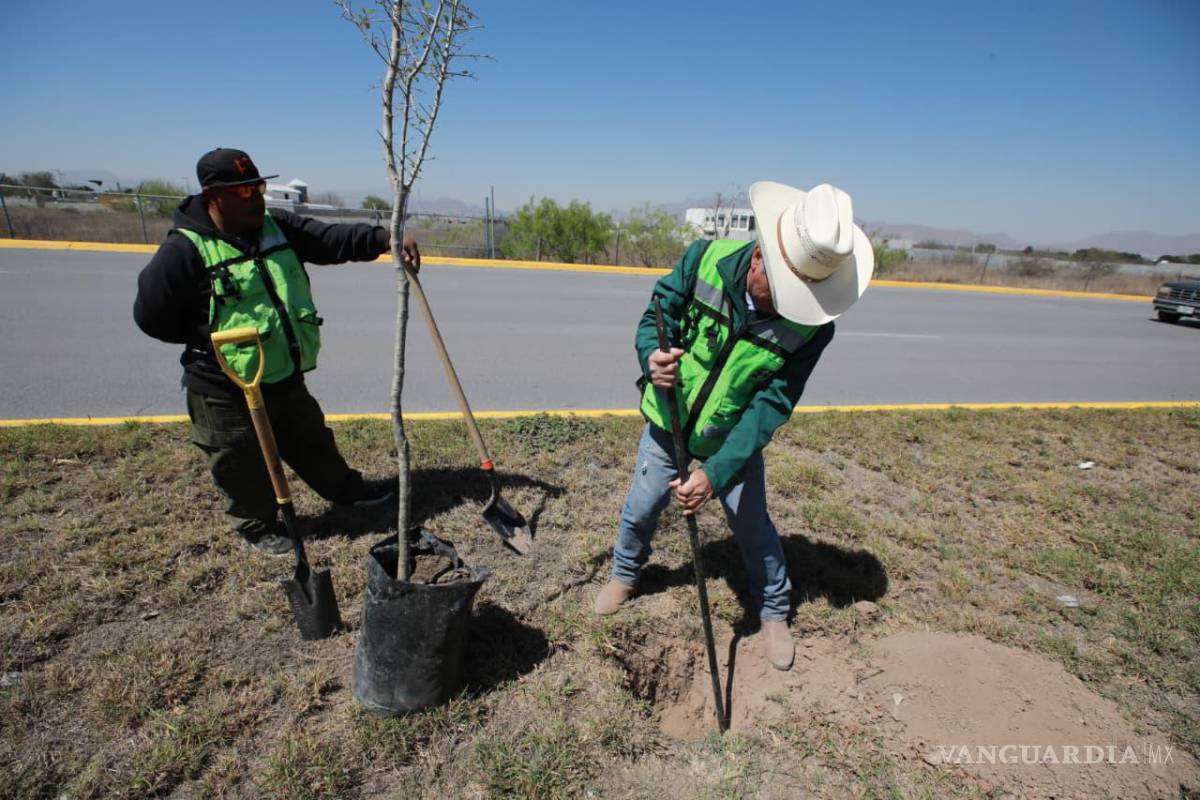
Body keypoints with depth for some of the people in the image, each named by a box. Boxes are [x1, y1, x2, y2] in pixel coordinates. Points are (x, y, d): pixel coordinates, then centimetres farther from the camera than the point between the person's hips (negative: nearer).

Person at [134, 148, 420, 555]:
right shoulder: (184, 250, -19)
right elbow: (151, 316, -13)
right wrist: (206, 338, -6)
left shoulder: (277, 226, -2)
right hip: (226, 391, -5)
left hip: (285, 377, 6)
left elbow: (330, 239, -9)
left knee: (312, 441, 25)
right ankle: (257, 524, 38)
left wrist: (385, 239, -23)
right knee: (245, 467, 14)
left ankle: (346, 489, 46)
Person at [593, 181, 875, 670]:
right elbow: (656, 314, -13)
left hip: (735, 440, -1)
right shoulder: (704, 261, -26)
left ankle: (775, 612, 36)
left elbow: (770, 408, -25)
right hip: (668, 423, 1)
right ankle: (624, 574, 47)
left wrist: (716, 473, -33)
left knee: (753, 527, 8)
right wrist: (651, 357, -37)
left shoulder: (811, 327, -25)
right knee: (640, 508, 15)